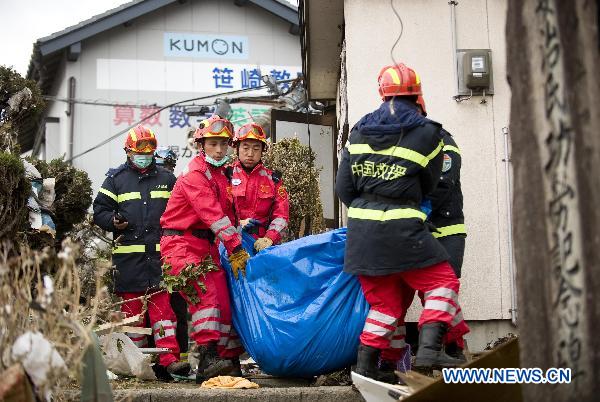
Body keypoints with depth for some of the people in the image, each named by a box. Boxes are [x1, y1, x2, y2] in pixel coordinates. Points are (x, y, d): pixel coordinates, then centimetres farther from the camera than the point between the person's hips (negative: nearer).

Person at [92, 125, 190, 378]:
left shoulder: (167, 179, 16)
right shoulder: (115, 179, 10)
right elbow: (99, 210, 8)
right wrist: (114, 221, -12)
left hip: (160, 253, 0)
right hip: (128, 254, 0)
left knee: (162, 304, -7)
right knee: (131, 305, 5)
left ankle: (169, 358, -10)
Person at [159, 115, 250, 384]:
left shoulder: (222, 175, 17)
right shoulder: (194, 176, -12)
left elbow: (227, 214, 14)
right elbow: (214, 216, -21)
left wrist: (235, 250, 4)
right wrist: (236, 249, -24)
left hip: (206, 246, 9)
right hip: (181, 243, -9)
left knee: (223, 300, 3)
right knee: (204, 292, -26)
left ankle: (229, 362, 10)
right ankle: (208, 359, -31)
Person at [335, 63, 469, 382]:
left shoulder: (359, 132, 9)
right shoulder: (427, 134, -1)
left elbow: (343, 188, 9)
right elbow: (428, 186, 9)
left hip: (362, 231, 5)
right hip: (402, 229, -5)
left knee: (383, 300, 15)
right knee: (443, 283, 7)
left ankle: (365, 364, 11)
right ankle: (429, 349, -10)